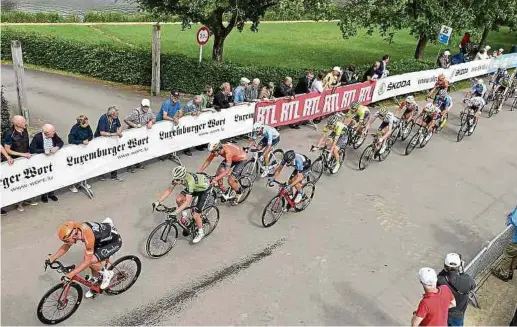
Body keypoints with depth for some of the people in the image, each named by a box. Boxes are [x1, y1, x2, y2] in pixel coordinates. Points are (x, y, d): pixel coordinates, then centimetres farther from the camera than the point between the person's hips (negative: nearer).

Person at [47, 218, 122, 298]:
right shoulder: (74, 229, -15)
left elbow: (87, 261, -30)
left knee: (91, 261, -21)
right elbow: (66, 246, 2)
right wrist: (53, 258, -7)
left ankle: (107, 274, 4)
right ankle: (95, 284, 29)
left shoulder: (88, 237, -37)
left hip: (114, 242, -8)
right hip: (103, 239, 8)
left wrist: (71, 274, -30)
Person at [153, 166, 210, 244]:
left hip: (204, 189, -7)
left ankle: (200, 233, 15)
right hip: (195, 187, 7)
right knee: (178, 199, -14)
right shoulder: (177, 178, -22)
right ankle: (184, 216, 11)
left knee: (195, 215, -10)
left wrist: (176, 212, -47)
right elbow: (169, 190, -12)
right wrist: (158, 202, -20)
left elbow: (187, 201, -41)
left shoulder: (190, 181, -42)